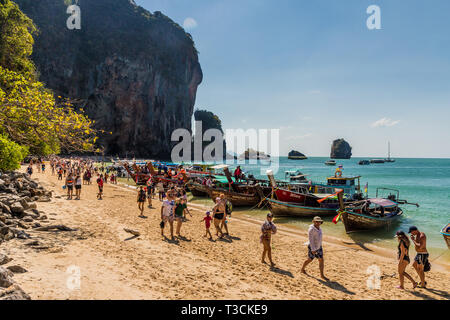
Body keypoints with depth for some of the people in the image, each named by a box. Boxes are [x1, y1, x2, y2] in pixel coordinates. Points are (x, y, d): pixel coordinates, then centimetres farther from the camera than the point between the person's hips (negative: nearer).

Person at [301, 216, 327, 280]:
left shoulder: (319, 228, 2)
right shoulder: (311, 229, -24)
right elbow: (311, 240, -25)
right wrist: (313, 250, -27)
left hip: (319, 247, 7)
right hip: (312, 248, -7)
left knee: (321, 260, 1)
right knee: (310, 260, 10)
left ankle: (322, 275, 7)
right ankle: (302, 269, 34)